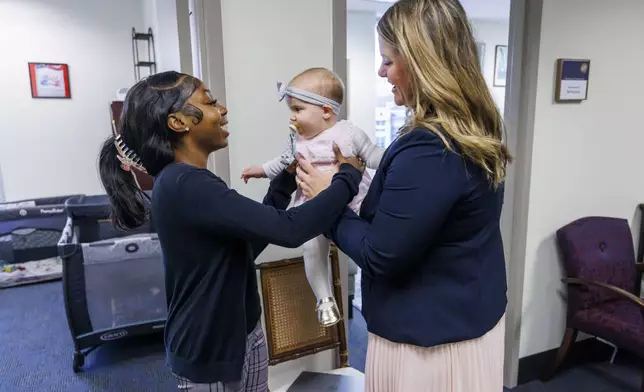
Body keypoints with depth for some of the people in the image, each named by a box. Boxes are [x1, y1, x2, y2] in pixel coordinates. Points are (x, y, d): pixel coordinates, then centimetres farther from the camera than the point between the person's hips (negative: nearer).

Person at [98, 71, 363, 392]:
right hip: (210, 353, -8)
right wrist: (348, 175, -17)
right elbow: (289, 230, -31)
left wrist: (286, 181, 6)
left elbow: (247, 246, 10)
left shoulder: (190, 182, 6)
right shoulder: (185, 185, -26)